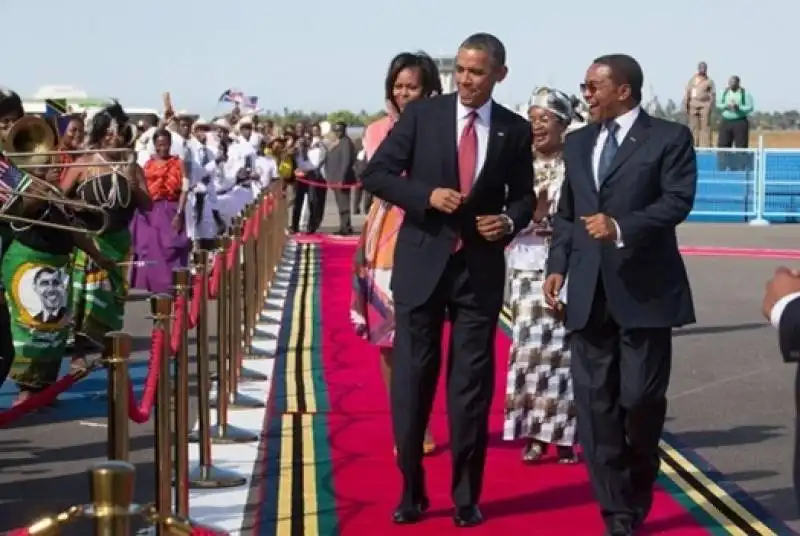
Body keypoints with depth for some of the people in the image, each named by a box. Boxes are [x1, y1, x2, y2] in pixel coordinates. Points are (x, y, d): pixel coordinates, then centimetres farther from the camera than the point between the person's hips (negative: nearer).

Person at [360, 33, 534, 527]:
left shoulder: (515, 130, 3)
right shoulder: (421, 114, -1)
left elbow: (524, 194, 11)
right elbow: (376, 174, -2)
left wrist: (510, 220, -10)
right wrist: (427, 195, -16)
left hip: (481, 268, 1)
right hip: (422, 262, 0)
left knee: (473, 382, 5)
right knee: (411, 378, 4)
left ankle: (467, 495, 18)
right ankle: (412, 491, 19)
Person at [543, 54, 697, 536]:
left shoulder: (670, 137, 0)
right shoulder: (578, 143, 17)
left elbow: (678, 201, -12)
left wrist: (622, 227, -24)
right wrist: (558, 265, 5)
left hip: (645, 289, -5)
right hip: (589, 291, 5)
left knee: (641, 399, -1)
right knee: (595, 406, 1)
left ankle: (638, 491, 28)